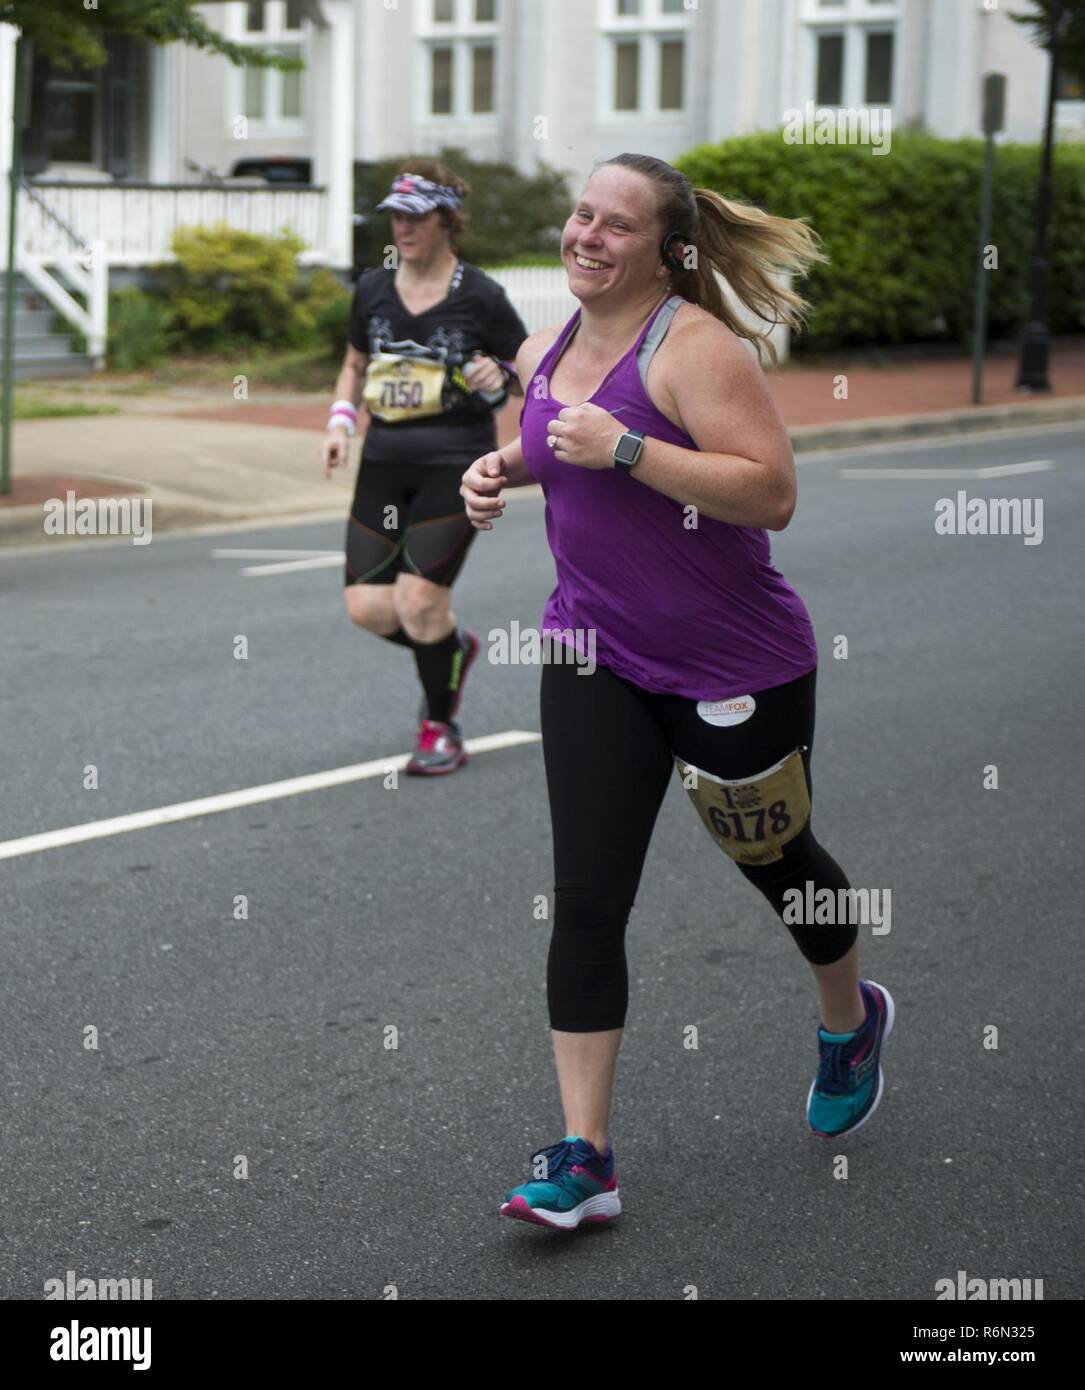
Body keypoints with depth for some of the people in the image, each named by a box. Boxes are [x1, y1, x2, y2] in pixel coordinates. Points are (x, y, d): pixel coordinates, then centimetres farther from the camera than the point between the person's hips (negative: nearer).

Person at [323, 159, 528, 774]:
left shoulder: (480, 296, -6)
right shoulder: (373, 289, 7)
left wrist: (499, 378, -19)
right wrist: (341, 422, 6)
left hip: (457, 463, -5)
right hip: (386, 460, 5)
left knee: (419, 598, -13)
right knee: (366, 604, -5)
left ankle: (442, 731, 8)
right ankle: (454, 648, 27)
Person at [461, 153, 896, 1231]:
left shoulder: (693, 346, -19)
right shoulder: (549, 350, 4)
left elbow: (771, 493, -27)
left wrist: (623, 448, -31)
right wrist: (505, 468, 4)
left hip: (735, 669, -5)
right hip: (594, 656, 5)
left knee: (772, 860, 17)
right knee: (585, 900, -5)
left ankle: (849, 1022, 49)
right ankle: (584, 1160, -2)